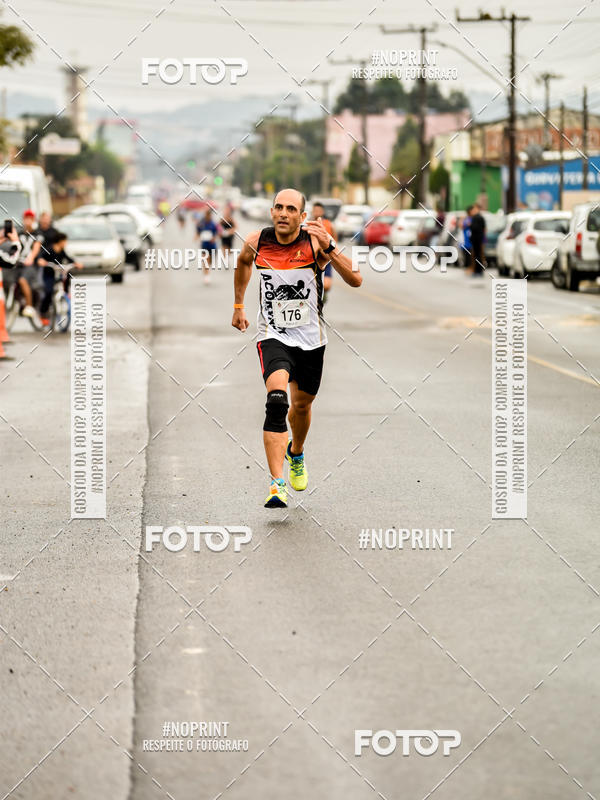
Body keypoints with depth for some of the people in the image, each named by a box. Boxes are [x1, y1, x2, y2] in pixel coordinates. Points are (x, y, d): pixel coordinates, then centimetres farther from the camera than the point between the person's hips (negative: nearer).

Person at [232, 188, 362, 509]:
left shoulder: (315, 239, -15)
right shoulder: (257, 242, -9)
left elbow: (355, 280, -24)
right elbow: (243, 262, 18)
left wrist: (328, 247, -36)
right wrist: (238, 306, 21)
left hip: (310, 338, 1)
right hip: (273, 336, -1)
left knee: (302, 404, 20)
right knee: (276, 401, -25)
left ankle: (296, 453, 55)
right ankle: (277, 485, -30)